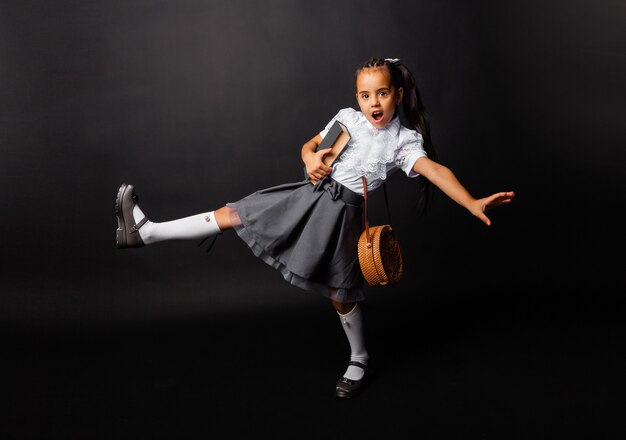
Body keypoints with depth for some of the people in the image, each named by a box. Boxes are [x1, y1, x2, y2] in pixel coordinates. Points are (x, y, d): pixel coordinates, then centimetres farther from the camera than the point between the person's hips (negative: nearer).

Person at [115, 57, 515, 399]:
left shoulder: (405, 140, -8)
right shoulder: (347, 118, 7)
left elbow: (435, 170, -23)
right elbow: (310, 145, 17)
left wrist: (474, 204, -39)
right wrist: (311, 158, -8)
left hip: (341, 211, -4)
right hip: (310, 195, 4)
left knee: (341, 294, 5)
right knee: (234, 215, 3)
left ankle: (360, 361, 30)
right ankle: (145, 231, 9)